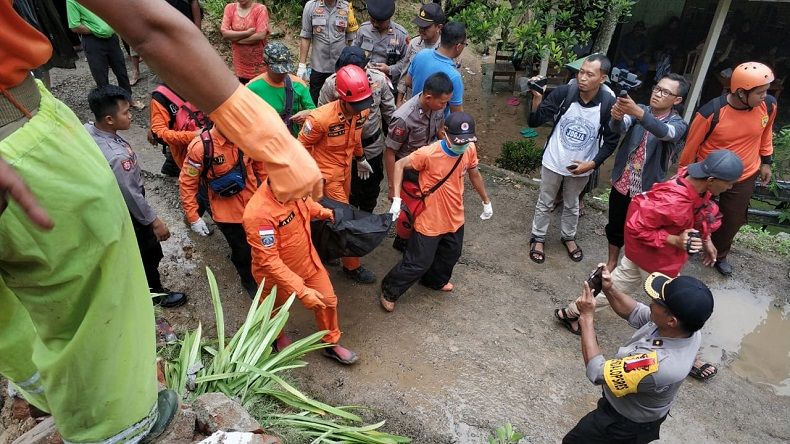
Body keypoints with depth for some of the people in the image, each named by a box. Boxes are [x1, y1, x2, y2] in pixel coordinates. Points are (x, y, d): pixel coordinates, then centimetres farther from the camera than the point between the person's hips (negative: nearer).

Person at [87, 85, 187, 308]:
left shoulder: (87, 130, -16)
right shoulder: (117, 156, -41)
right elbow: (131, 196, -30)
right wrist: (154, 221, -18)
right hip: (128, 212, -8)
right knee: (148, 253, 16)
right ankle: (156, 293, 39)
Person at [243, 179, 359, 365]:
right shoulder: (258, 214, -40)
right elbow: (269, 261, -34)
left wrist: (321, 211, -8)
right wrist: (301, 291, -34)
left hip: (308, 259, 5)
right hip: (278, 273, -5)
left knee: (328, 300, 16)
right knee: (275, 310, 25)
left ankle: (331, 344, 42)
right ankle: (276, 337, 59)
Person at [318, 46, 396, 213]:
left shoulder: (379, 79, -15)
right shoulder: (331, 84, -21)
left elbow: (389, 112, -2)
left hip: (373, 145, 2)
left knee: (371, 190, 22)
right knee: (349, 192, 16)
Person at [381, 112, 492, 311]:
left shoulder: (470, 149, -10)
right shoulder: (428, 153, -28)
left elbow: (474, 173, 9)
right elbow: (400, 165, -18)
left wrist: (486, 201, 18)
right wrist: (396, 198, -26)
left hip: (455, 218, 6)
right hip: (429, 220, -6)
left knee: (450, 255, 26)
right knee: (418, 263, 3)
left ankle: (436, 280, 56)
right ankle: (389, 291, 27)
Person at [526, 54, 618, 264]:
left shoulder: (609, 104, -18)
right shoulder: (563, 93, -20)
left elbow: (611, 141, -5)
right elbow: (535, 122, -18)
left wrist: (592, 163, -15)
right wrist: (537, 98, -35)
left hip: (581, 167, 1)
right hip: (553, 162, -1)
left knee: (571, 205, 23)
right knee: (545, 203, 16)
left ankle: (568, 237, 46)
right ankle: (538, 238, 37)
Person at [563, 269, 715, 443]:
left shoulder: (656, 365, -45)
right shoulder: (688, 324, -22)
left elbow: (597, 372, -31)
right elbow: (635, 313, -4)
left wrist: (587, 316, -28)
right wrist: (609, 289, -20)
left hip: (625, 426, -7)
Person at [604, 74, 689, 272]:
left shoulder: (678, 124, -10)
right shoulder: (640, 111, -1)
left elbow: (665, 132, -35)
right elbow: (619, 128, -21)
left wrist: (637, 112, -53)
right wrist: (617, 116, -48)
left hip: (647, 190, -3)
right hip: (621, 183, 3)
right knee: (615, 227, 16)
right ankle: (611, 264, 36)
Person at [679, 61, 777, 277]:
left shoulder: (769, 105, -16)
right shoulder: (711, 113, -29)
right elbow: (691, 146, -14)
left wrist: (766, 161, 12)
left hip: (745, 177, 4)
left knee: (733, 220, 17)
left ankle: (719, 255, 43)